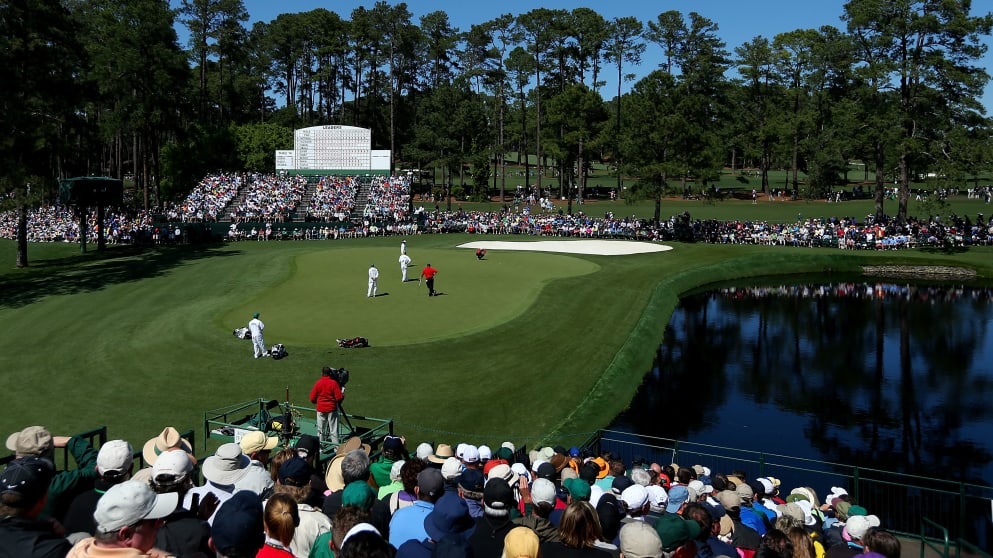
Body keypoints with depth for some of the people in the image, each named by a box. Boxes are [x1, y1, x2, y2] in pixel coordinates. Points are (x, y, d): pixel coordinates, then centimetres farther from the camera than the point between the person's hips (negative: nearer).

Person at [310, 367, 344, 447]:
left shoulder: (317, 383, -2)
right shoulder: (333, 383, -9)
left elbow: (312, 398, 0)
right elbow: (339, 397, -12)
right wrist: (343, 395, 9)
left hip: (321, 409, 2)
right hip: (332, 409, -2)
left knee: (320, 430, 10)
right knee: (333, 430, 1)